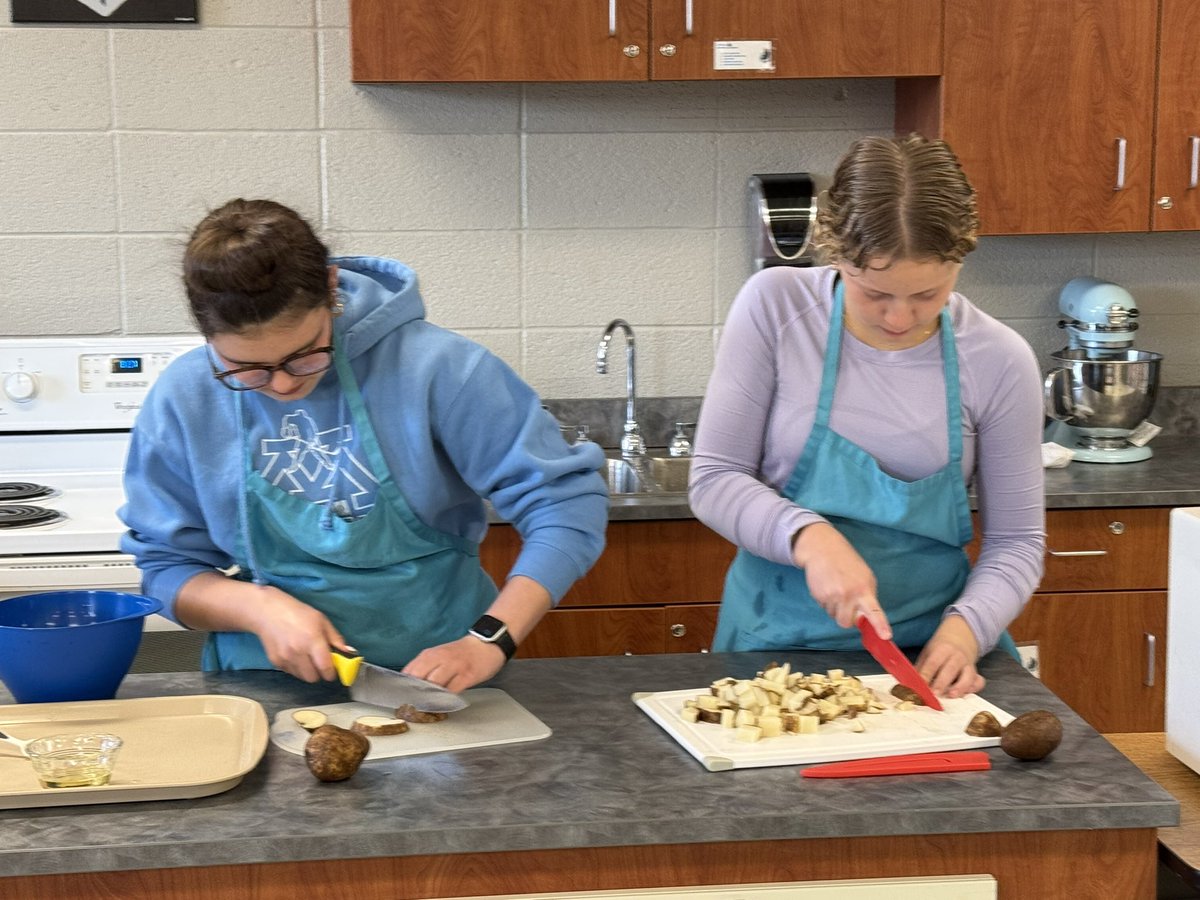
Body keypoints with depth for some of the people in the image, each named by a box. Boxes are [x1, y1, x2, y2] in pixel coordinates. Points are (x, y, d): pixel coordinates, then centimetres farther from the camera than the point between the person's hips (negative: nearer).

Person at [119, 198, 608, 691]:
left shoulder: (437, 367, -13)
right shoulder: (181, 401, -4)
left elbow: (568, 502, -10)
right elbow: (167, 568, 5)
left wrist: (489, 642, -20)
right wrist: (257, 607, -15)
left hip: (438, 678, -1)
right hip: (267, 691, 1)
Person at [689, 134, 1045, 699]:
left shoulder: (999, 361, -4)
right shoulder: (774, 307, -6)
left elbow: (1015, 540, 4)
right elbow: (713, 481, -3)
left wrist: (965, 628, -15)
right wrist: (807, 536, -20)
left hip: (928, 650, 1)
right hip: (780, 639, -1)